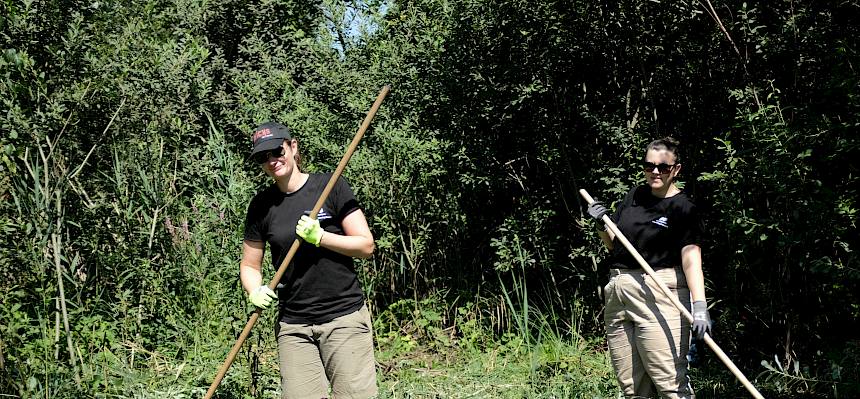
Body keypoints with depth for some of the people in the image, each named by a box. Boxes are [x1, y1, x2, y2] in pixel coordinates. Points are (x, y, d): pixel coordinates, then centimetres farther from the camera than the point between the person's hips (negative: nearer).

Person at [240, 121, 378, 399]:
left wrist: (320, 237, -16)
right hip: (293, 325, 3)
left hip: (344, 316, -2)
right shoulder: (261, 205, 6)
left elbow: (366, 245, -3)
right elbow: (249, 265, 14)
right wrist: (255, 292, -7)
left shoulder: (330, 186, -2)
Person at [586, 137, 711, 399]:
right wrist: (601, 224, 1)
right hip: (617, 294, 6)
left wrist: (699, 304, -29)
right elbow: (613, 244, 22)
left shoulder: (683, 208, -4)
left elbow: (691, 259, -16)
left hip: (658, 295, -6)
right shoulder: (635, 196, 13)